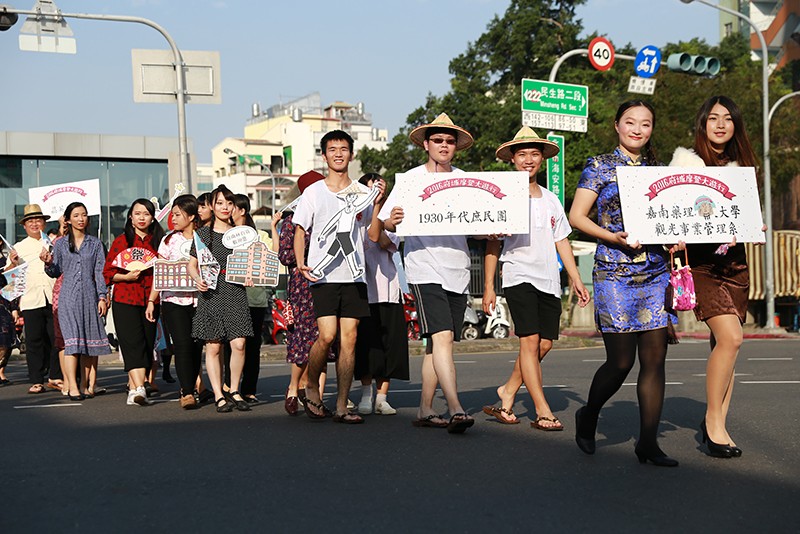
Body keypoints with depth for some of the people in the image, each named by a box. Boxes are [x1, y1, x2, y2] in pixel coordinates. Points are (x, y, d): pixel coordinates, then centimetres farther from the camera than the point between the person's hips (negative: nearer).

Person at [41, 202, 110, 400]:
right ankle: (72, 387, -15)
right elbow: (56, 273, 11)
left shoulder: (95, 243, 10)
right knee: (71, 340, -11)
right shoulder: (60, 244, 9)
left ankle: (87, 385, 5)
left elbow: (100, 272, 7)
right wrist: (48, 263, -10)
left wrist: (102, 296, -1)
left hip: (89, 296, 1)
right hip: (68, 297, -1)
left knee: (90, 341, 0)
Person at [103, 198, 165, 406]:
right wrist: (126, 276, -13)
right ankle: (139, 389, -24)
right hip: (125, 299, -4)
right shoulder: (121, 241, 3)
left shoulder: (158, 241, 10)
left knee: (147, 344, 2)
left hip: (150, 300, 4)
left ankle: (133, 389, 8)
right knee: (133, 343, -14)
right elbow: (108, 272, 3)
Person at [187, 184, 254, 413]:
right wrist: (197, 279, -11)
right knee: (213, 346, -2)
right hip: (211, 293, -1)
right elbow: (192, 264, 8)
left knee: (239, 344, -8)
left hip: (236, 293, 2)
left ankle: (234, 391, 9)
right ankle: (218, 395, 6)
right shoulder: (203, 233, 6)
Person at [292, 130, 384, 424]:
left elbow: (373, 235, 8)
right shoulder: (313, 192, 6)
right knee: (327, 335, -15)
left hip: (353, 276, 2)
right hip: (323, 276, -2)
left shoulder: (363, 193, 11)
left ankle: (342, 407, 4)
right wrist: (301, 264, -7)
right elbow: (300, 231, 8)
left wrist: (378, 203, -5)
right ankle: (311, 386, 12)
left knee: (349, 339, -1)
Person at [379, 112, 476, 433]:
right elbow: (386, 223, -1)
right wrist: (393, 221, -24)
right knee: (442, 337, -17)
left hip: (457, 269, 5)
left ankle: (425, 410, 16)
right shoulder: (411, 178, 2)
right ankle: (456, 410, -22)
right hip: (425, 268, -5)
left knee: (438, 342, 8)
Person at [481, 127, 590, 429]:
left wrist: (576, 280, 14)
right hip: (519, 276, -5)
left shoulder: (551, 200, 16)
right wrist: (488, 286, -4)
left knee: (544, 344, 1)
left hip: (549, 280, 5)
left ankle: (507, 392, 20)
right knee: (530, 340, -13)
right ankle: (543, 412, -11)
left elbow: (562, 241, 19)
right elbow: (492, 243, 1)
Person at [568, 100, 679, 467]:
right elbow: (576, 216, -3)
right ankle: (588, 416, 24)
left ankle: (648, 442, 7)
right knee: (621, 361, -3)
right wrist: (612, 237, -16)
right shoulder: (599, 167, 2)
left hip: (655, 272, 4)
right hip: (614, 272, -4)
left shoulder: (657, 170, 15)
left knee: (655, 358, 0)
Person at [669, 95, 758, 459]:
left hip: (732, 259, 5)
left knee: (724, 343, 3)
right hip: (699, 257, -5)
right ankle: (713, 419, -6)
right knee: (730, 337, -18)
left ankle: (717, 423, 10)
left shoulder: (740, 166, 16)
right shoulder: (686, 160, 3)